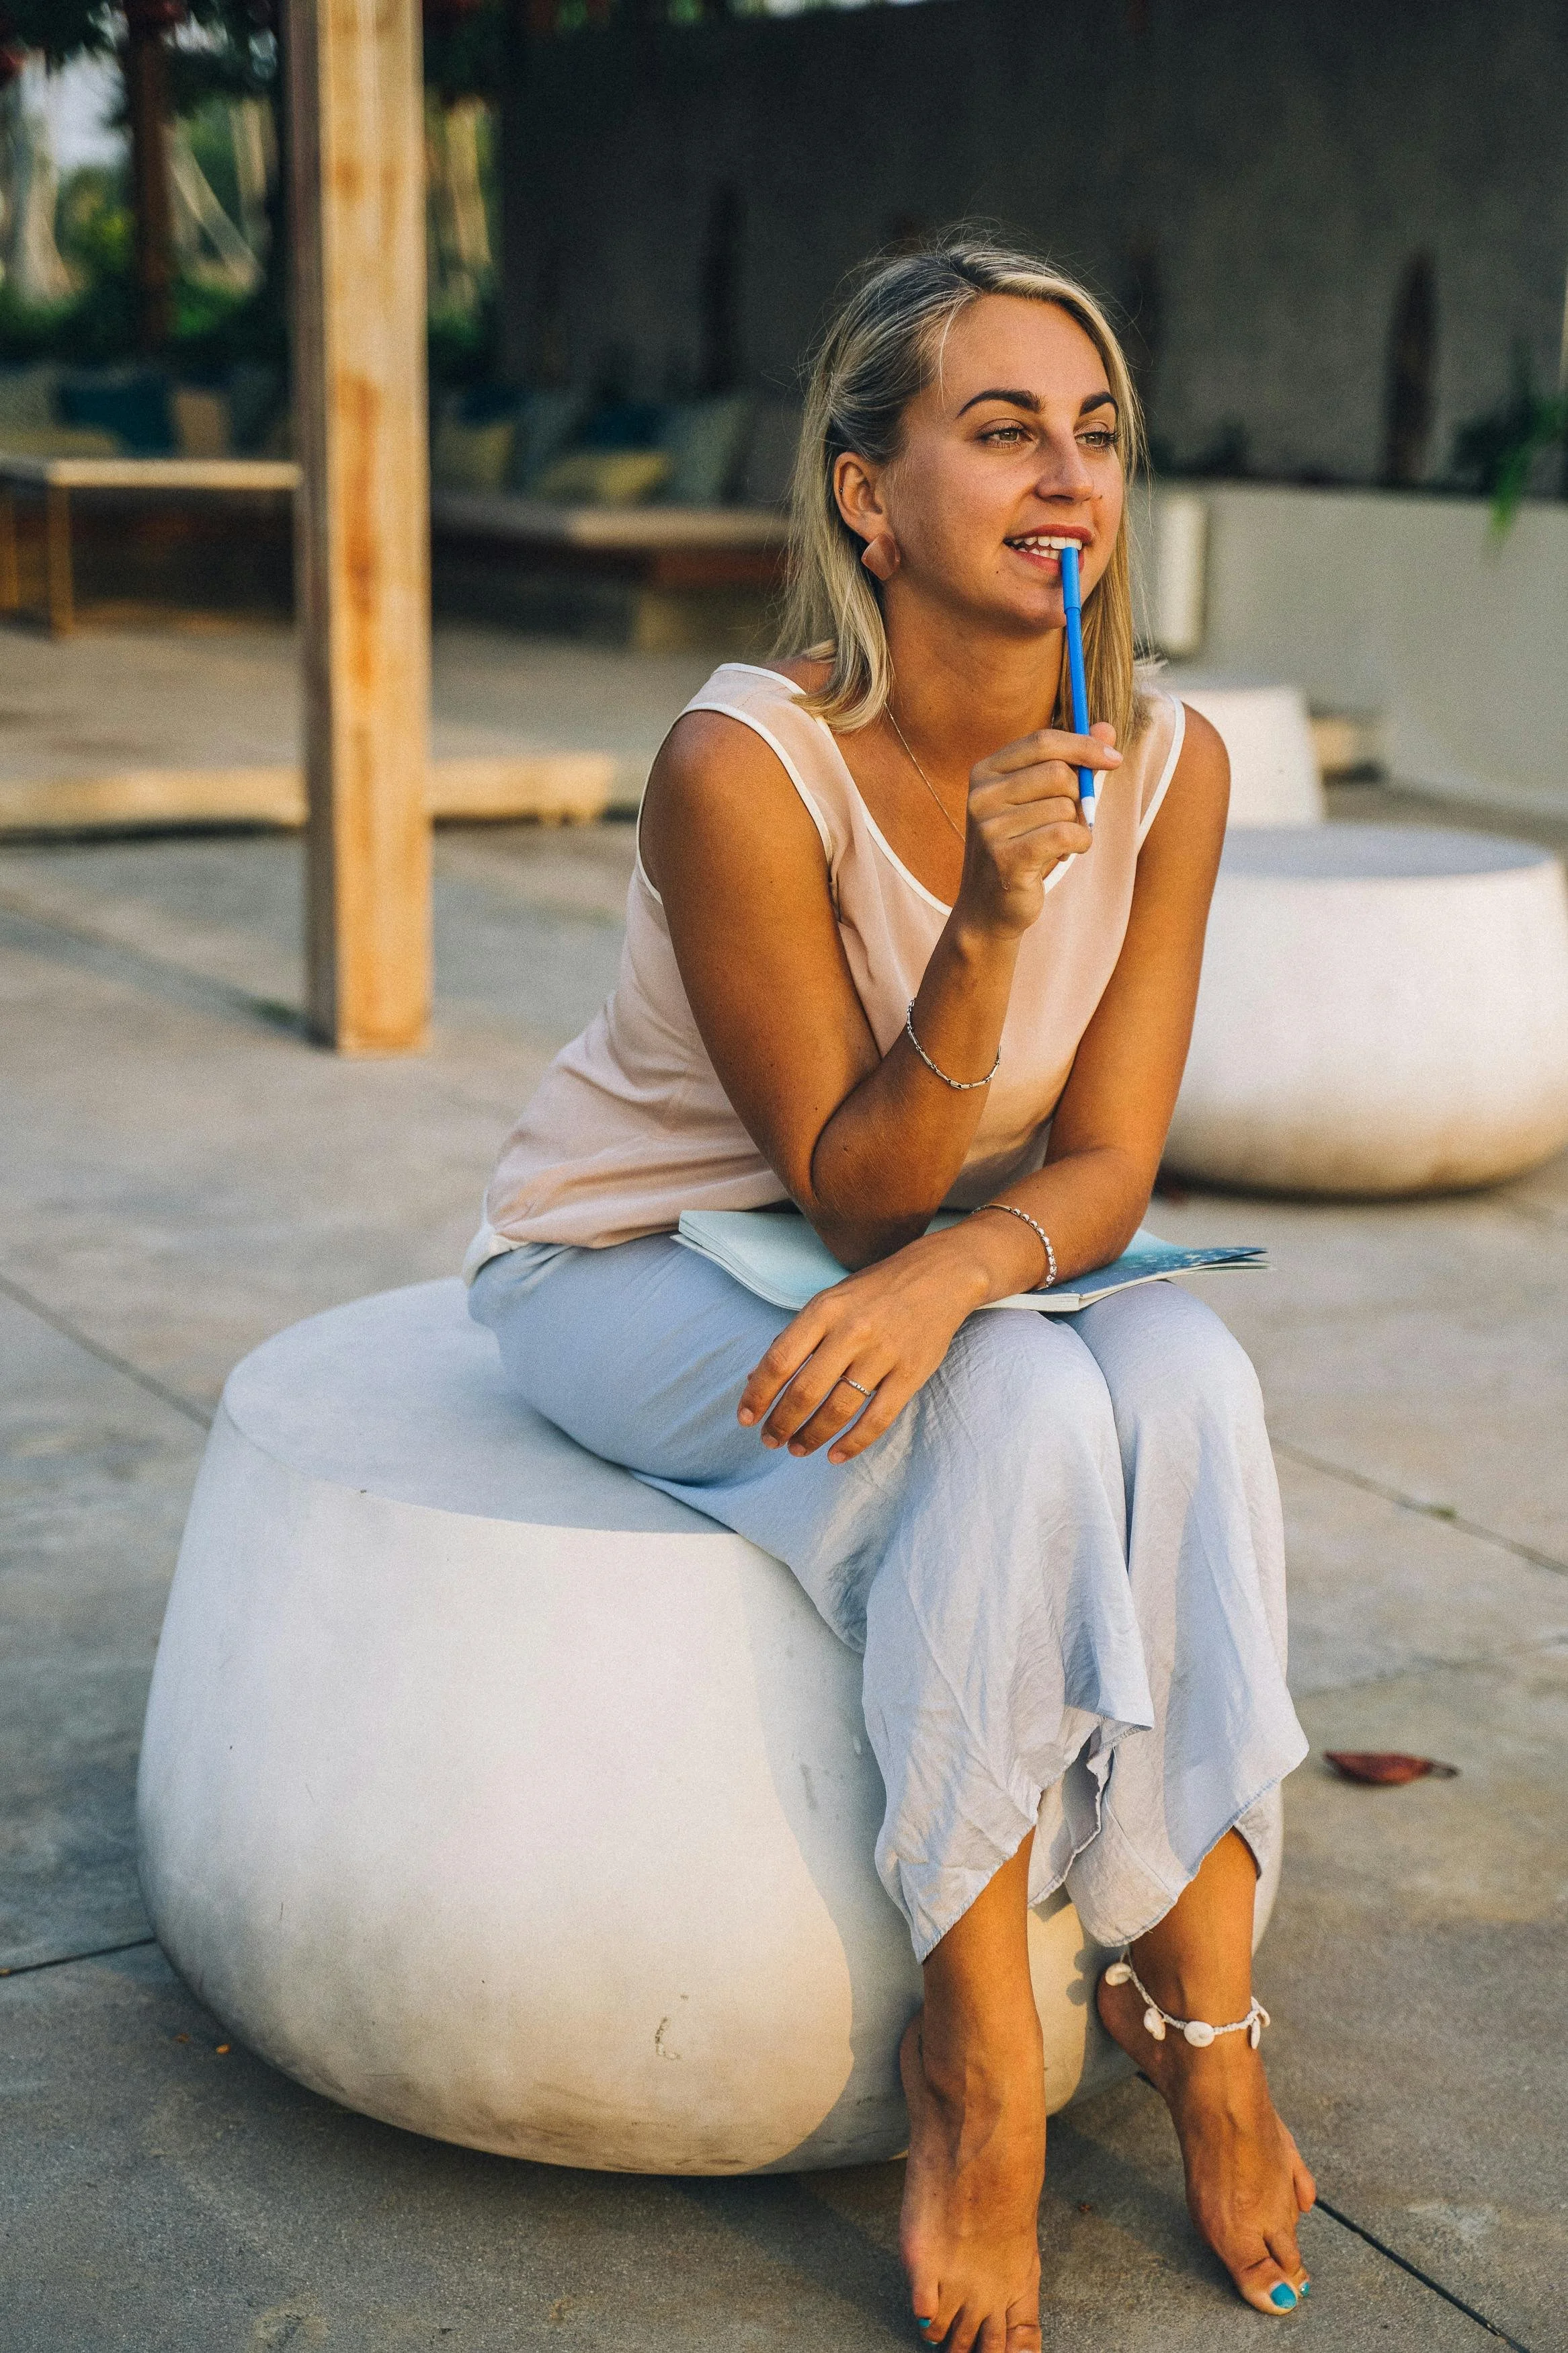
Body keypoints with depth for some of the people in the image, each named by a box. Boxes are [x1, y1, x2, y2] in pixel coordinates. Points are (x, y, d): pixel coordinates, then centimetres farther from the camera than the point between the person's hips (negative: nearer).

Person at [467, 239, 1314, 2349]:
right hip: (635, 1267, -4)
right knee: (1017, 1409, -30)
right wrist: (989, 926, -37)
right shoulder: (748, 768, -27)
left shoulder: (1164, 763, -12)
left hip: (963, 1266, 4)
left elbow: (1103, 1166, -11)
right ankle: (982, 2061, -19)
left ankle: (1202, 1999, -15)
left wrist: (947, 1276, -32)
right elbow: (853, 1196, -22)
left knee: (1189, 1379, -25)